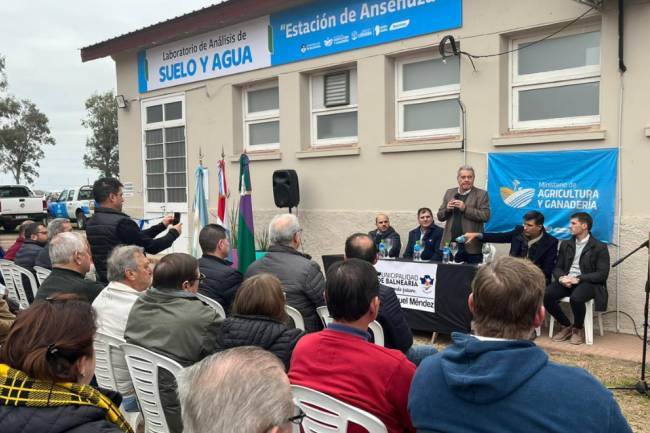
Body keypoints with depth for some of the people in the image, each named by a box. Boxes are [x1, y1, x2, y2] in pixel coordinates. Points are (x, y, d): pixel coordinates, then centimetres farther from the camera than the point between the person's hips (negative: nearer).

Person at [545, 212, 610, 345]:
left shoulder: (599, 247, -1)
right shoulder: (565, 244, 15)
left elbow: (602, 274, -9)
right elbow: (557, 267, 13)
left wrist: (578, 279, -20)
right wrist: (561, 278, -12)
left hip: (587, 283, -5)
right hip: (566, 281, 5)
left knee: (576, 298, -38)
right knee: (545, 295, -24)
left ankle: (578, 329, -5)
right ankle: (566, 326, -1)